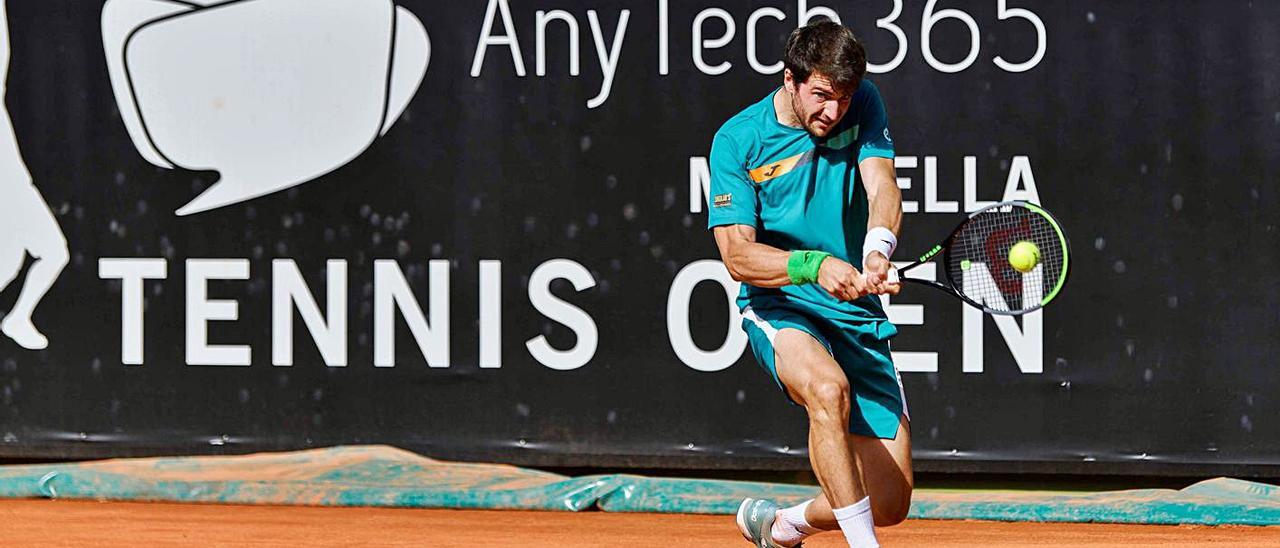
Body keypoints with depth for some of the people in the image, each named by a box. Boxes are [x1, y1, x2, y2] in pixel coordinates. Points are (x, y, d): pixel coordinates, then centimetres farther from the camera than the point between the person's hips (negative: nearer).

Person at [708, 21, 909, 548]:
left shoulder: (863, 105, 0)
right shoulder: (737, 140, -8)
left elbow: (882, 187, -16)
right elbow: (738, 254, -13)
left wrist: (878, 250, -38)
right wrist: (815, 266, -31)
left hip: (859, 315, 3)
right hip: (778, 308, -3)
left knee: (891, 503, -1)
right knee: (828, 388, -39)